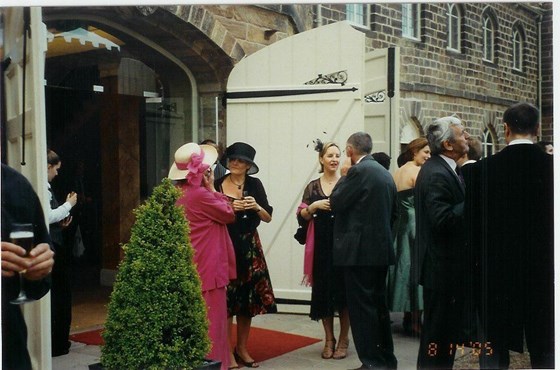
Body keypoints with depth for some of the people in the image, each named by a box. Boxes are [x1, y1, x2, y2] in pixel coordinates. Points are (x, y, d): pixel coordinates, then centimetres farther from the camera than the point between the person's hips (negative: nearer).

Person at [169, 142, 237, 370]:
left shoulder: (181, 195, 7)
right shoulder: (200, 195, -20)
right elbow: (229, 215, -7)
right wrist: (212, 189, -3)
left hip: (189, 266, 9)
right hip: (207, 266, -9)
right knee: (210, 318, 0)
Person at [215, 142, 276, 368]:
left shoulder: (254, 185, 3)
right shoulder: (217, 185, -1)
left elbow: (268, 218, 4)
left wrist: (256, 207, -14)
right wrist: (229, 209, -13)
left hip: (249, 248, 2)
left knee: (248, 298, 6)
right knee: (227, 299, -4)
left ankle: (241, 348, 20)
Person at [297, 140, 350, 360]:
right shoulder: (313, 187, 8)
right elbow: (302, 215, 5)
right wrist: (314, 206, -12)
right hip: (321, 246, 2)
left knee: (344, 290, 1)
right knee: (323, 290, 5)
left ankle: (343, 339, 14)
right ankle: (329, 339, 18)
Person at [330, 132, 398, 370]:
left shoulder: (358, 171, -13)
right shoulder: (385, 173, 13)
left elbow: (336, 203, -10)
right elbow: (393, 212, 18)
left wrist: (343, 176, 2)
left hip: (360, 249, -9)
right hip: (381, 249, 9)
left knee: (362, 307, -2)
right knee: (379, 305, 16)